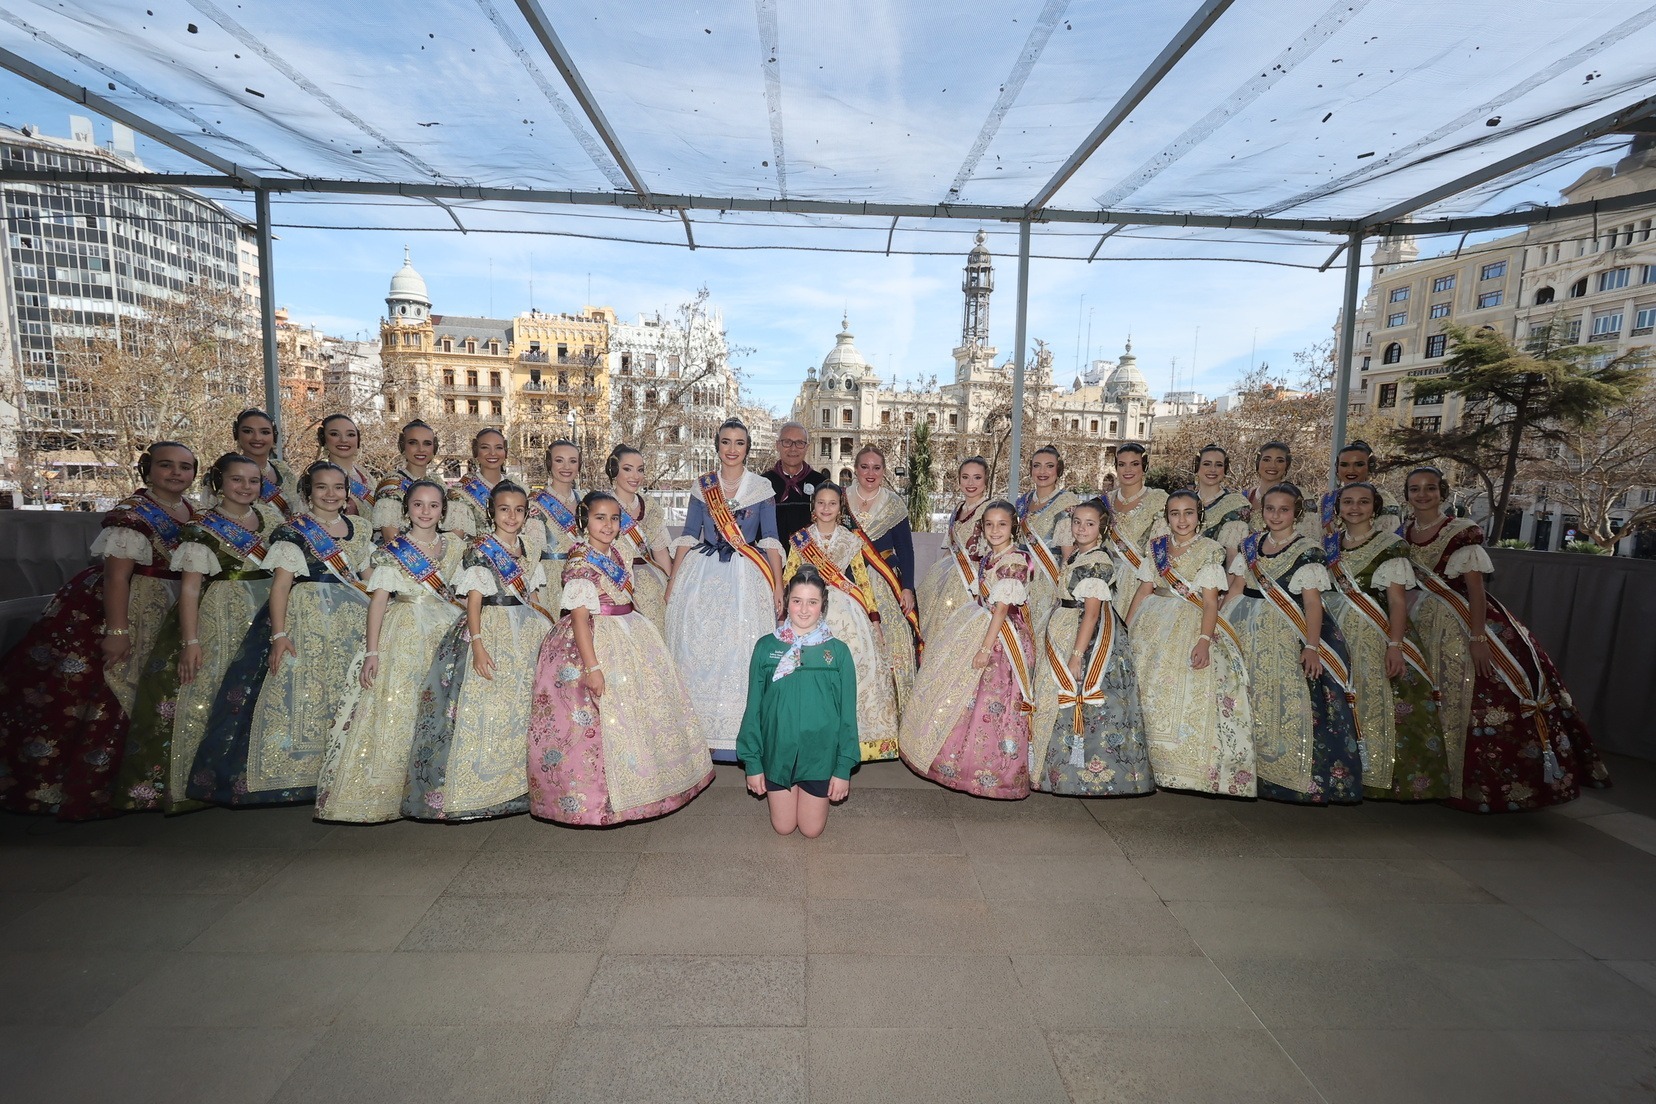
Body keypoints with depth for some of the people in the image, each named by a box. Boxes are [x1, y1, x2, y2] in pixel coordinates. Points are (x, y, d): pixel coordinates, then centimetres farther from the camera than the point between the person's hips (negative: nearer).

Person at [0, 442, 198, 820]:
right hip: (102, 611, -8)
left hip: (160, 618, 8)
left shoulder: (192, 513, 7)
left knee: (131, 696, 15)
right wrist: (116, 631, -25)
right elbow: (116, 574, -22)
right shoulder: (132, 512, -17)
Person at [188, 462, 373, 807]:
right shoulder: (293, 531, -3)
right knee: (297, 691, -8)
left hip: (353, 621, 5)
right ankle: (290, 774, 1)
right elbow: (280, 584, -10)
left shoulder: (360, 530, 12)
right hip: (304, 619, -5)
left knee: (349, 693, 6)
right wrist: (278, 634, -19)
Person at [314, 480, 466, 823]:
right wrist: (371, 652, -14)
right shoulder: (392, 552, -1)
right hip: (403, 636, -3)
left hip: (446, 633, 3)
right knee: (395, 709, -5)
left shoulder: (455, 546, 9)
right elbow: (378, 601, -7)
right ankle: (381, 794, 7)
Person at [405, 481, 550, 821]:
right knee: (483, 707, -6)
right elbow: (474, 599, -12)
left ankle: (517, 782, 19)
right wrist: (477, 643, -20)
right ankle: (473, 789, 4)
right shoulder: (480, 550, -6)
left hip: (526, 633, 6)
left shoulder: (530, 551, 11)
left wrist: (549, 623, 10)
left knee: (522, 708, 8)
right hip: (490, 630, -6)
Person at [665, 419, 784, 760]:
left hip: (746, 578, -2)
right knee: (699, 650, 3)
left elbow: (770, 540, 2)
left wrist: (778, 585, -4)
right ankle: (699, 729, 17)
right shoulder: (702, 486, 8)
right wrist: (673, 580, 3)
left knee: (742, 651, -2)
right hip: (703, 577, 2)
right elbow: (688, 536, 9)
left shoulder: (762, 487, 3)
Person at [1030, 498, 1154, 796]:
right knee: (1060, 699, 14)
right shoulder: (1075, 556, 10)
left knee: (1080, 702, -3)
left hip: (1088, 637, -9)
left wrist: (1076, 656, -23)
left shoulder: (1098, 562, -17)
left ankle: (1084, 775, 10)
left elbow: (1091, 613, -21)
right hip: (1063, 632, 9)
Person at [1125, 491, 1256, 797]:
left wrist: (1204, 640, -21)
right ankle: (1153, 760, 15)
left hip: (1191, 626, -3)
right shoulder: (1157, 547, 9)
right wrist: (1126, 629, 3)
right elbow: (1143, 591, 9)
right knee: (1150, 688, 2)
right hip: (1154, 624, 4)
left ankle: (1190, 767, 2)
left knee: (1188, 695, -9)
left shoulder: (1210, 550, -2)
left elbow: (1210, 602, -9)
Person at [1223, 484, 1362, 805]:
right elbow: (1236, 590, 10)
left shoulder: (1308, 551, -3)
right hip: (1250, 633, 4)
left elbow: (1312, 602, -8)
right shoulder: (1250, 544, 11)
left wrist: (1312, 646, -16)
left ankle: (1294, 774, 3)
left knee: (1288, 700, -8)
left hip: (1288, 637, -4)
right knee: (1250, 698, 7)